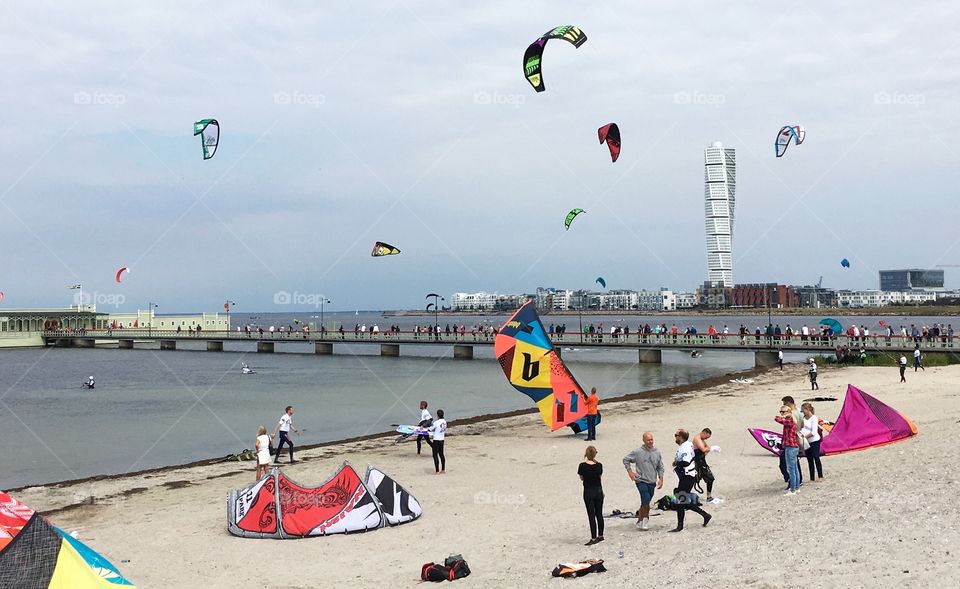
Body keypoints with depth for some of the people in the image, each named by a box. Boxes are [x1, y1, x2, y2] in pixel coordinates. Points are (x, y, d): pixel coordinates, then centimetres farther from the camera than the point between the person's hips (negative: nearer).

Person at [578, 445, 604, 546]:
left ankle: (593, 538, -1)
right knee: (599, 514, 15)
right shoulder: (599, 465, -9)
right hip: (599, 490, 3)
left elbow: (581, 478, -1)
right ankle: (600, 535, 25)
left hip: (588, 492, -3)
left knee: (591, 515, 0)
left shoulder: (583, 465, -15)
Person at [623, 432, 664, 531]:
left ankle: (640, 521, 22)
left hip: (652, 482, 4)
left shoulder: (657, 452, 5)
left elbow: (660, 467, 14)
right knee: (646, 501, -16)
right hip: (641, 481, -4)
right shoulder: (638, 452, -7)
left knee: (645, 503, 10)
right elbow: (625, 460, 3)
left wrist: (661, 479, 6)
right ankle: (645, 519, 3)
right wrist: (630, 472, -3)